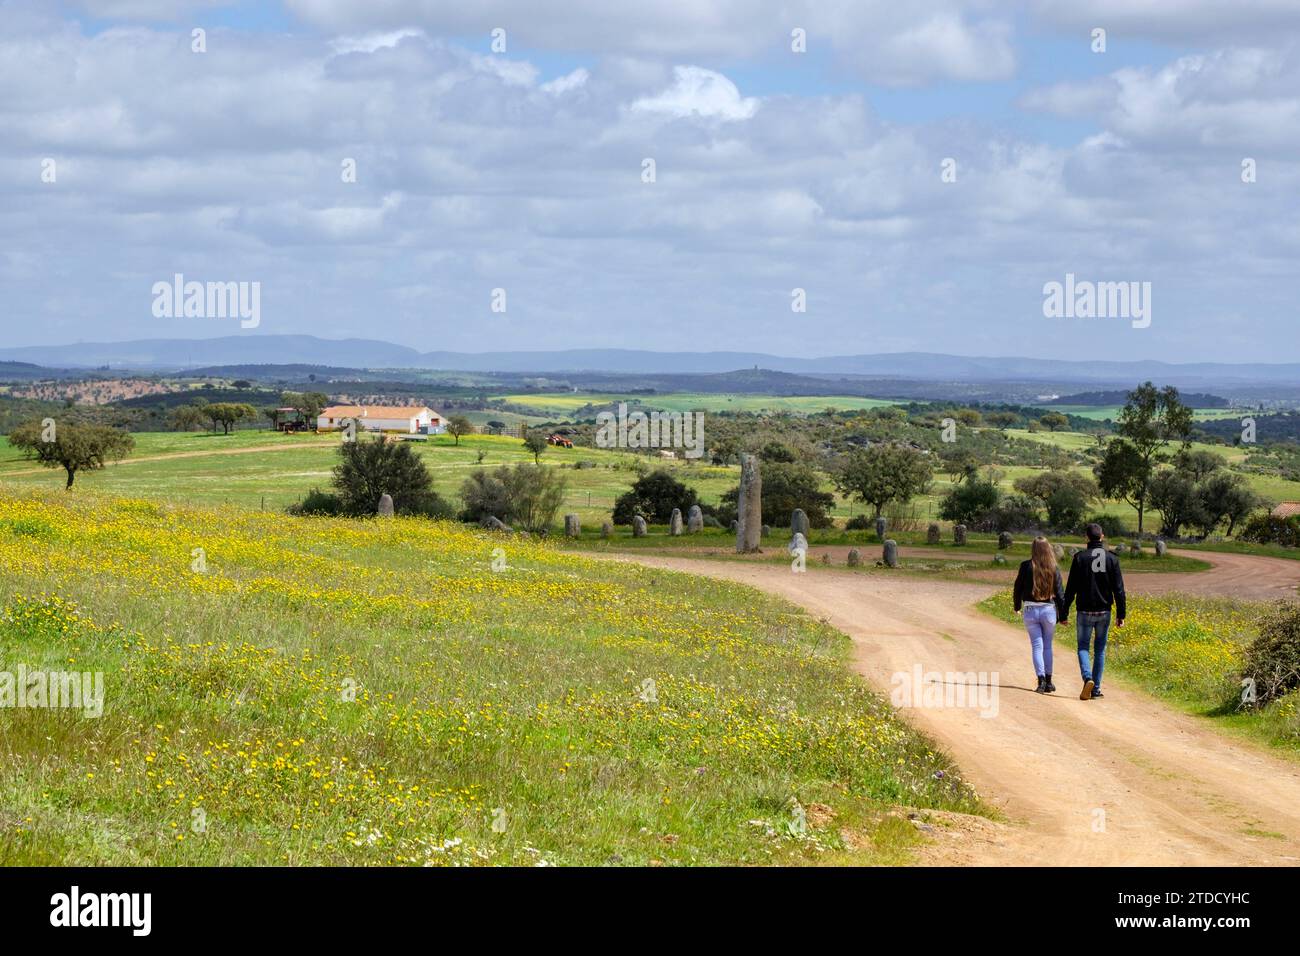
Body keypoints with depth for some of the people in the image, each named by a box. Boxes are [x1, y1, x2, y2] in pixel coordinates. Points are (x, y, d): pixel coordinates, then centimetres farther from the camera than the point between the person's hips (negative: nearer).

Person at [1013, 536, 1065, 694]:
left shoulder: (1026, 566, -8)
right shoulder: (1054, 569, -4)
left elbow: (1018, 588, 0)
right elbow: (1059, 593, -1)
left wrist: (1017, 607, 16)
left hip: (1030, 610, -1)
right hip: (1049, 610, 1)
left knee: (1037, 646, 3)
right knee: (1047, 645, 14)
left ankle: (1041, 679, -11)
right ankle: (1048, 682, 17)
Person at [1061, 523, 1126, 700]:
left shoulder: (1080, 558, -6)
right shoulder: (1112, 559, -1)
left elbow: (1071, 588, -5)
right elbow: (1118, 589, -2)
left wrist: (1065, 612, 0)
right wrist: (1121, 614, 4)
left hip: (1085, 612, -2)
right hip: (1104, 612, 2)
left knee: (1083, 647, 7)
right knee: (1100, 649, 12)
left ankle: (1088, 678, -19)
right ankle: (1096, 689, 11)